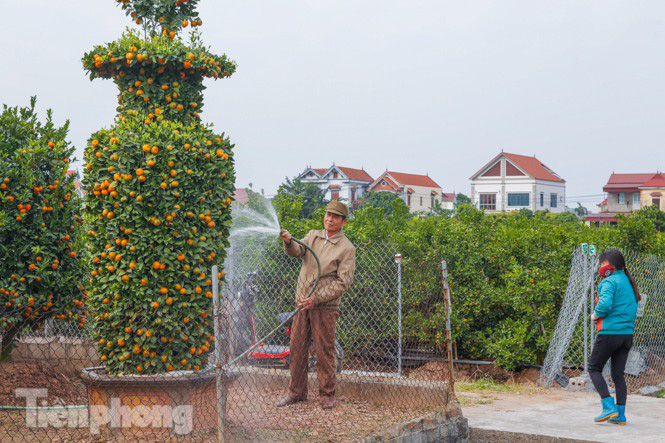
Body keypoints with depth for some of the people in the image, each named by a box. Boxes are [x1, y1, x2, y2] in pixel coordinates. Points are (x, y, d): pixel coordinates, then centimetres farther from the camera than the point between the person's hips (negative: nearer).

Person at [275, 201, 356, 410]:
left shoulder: (347, 248, -5)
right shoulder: (313, 236, 11)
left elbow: (343, 282, -10)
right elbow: (298, 251, -5)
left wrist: (316, 298, -18)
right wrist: (289, 242, -29)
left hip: (325, 306, -5)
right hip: (302, 302, 5)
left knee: (324, 351, -1)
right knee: (297, 348, 8)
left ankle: (327, 395, 11)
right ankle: (296, 391, 19)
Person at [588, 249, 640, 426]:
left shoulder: (609, 282, -12)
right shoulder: (628, 282, 15)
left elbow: (605, 304, -27)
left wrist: (595, 315, -7)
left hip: (609, 332, -8)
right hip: (627, 333, 8)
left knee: (594, 369, 5)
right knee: (618, 374, 11)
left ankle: (608, 406, -7)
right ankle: (620, 414, 8)